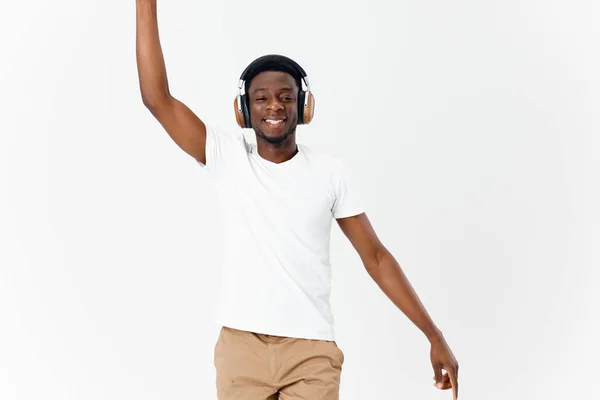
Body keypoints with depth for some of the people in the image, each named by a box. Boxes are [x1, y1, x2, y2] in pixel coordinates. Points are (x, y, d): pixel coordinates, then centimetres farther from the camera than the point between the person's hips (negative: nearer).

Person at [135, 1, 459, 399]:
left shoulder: (330, 172, 1)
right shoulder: (228, 157, 0)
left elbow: (375, 256, 3)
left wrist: (434, 336, -1)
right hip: (240, 348, 1)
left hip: (312, 352, -1)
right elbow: (157, 97, -7)